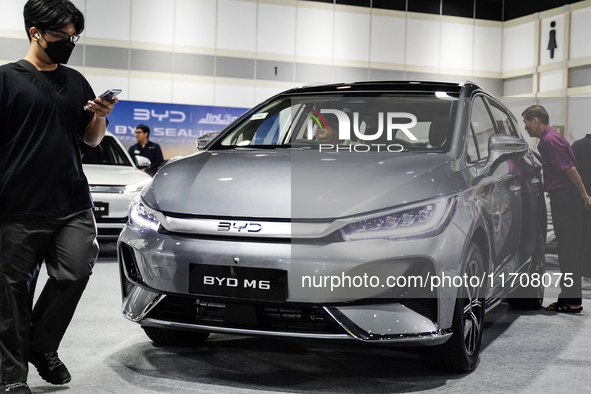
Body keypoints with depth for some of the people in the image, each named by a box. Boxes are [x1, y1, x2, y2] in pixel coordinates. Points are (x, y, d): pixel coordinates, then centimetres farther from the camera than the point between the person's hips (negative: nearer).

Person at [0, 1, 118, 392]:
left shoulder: (76, 81, 17)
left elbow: (92, 140, 22)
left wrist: (100, 117, 1)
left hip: (73, 205, 4)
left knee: (75, 273, -7)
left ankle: (43, 347, 16)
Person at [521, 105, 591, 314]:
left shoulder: (550, 140, -14)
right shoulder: (547, 139, 18)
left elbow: (570, 169, -19)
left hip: (564, 198, -10)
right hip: (562, 197, 10)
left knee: (568, 249, -6)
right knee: (569, 248, 12)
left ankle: (571, 300, -1)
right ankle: (572, 298, 19)